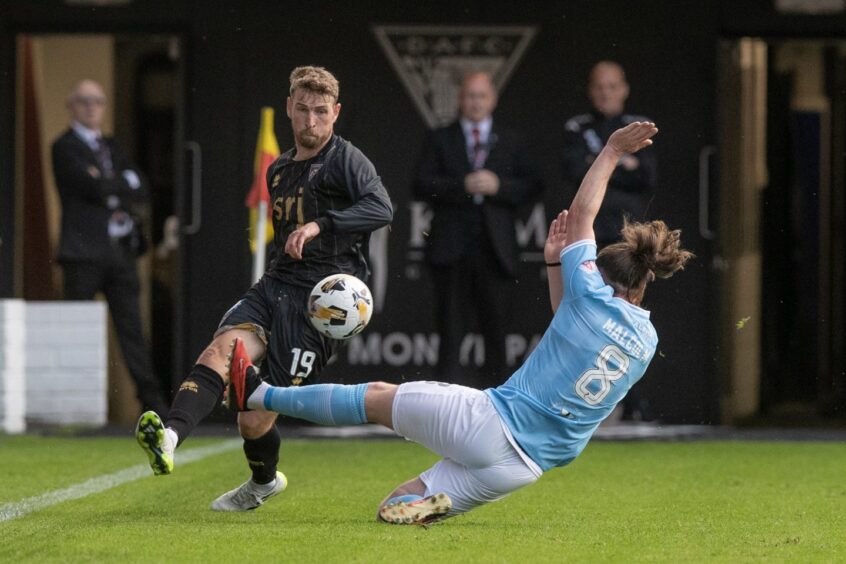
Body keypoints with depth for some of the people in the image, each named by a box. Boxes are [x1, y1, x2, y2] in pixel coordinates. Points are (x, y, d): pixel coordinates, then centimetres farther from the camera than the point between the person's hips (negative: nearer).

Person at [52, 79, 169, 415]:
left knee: (131, 326, 5)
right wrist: (125, 185, 0)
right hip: (84, 249, -6)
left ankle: (150, 397, 4)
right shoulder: (65, 147, -1)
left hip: (121, 247, 6)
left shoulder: (110, 147, 20)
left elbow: (140, 191, 10)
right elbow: (94, 188, -15)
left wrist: (112, 190, -7)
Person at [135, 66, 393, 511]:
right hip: (274, 286, 6)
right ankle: (170, 436, -47)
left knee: (256, 420, -5)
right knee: (222, 349, -27)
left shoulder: (345, 160, -3)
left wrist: (320, 225, -32)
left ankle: (263, 480, 27)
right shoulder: (279, 170, 20)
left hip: (318, 299, -6)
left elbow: (381, 208, -23)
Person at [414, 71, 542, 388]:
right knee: (451, 324, -4)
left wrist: (499, 186, -13)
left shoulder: (511, 144, 14)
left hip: (495, 251, 1)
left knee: (495, 324, 2)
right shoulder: (440, 141, 11)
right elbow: (421, 186, -1)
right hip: (452, 250, -1)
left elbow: (531, 187, 4)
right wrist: (462, 186, -14)